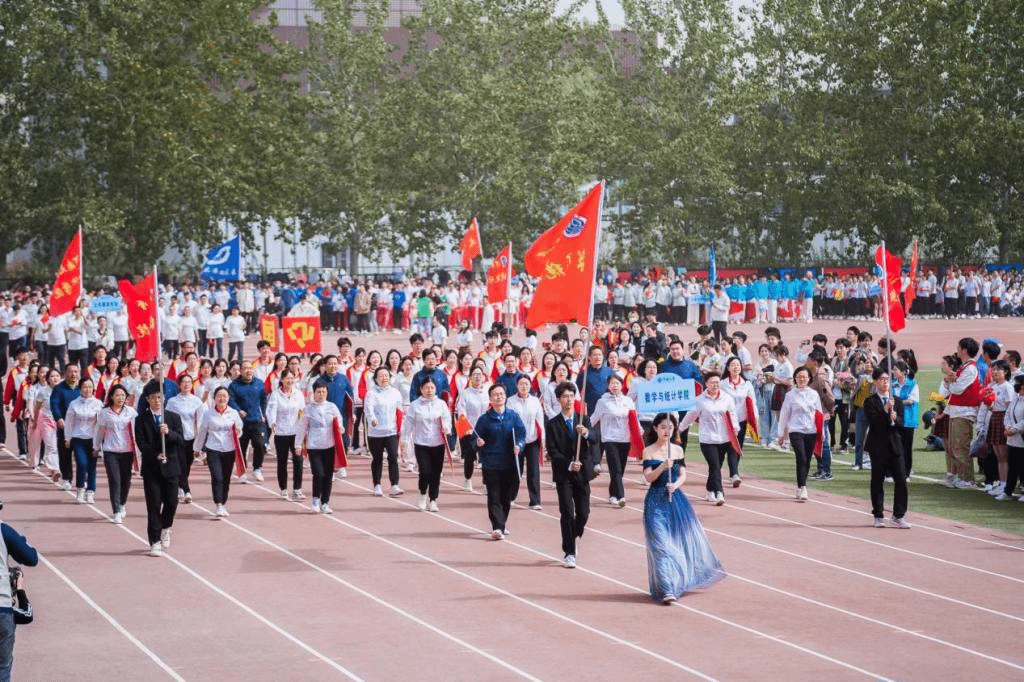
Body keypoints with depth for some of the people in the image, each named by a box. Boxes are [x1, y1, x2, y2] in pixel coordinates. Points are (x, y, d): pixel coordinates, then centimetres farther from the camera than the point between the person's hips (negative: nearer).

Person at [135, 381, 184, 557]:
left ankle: (165, 528, 32)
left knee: (171, 502, 3)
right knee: (154, 505, -3)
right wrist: (155, 455, -22)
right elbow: (141, 443, -6)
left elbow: (181, 441, -3)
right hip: (151, 468, -2)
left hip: (170, 467, 2)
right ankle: (155, 542, 1)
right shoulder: (141, 420, 1)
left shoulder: (174, 418, 7)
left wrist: (169, 433, -22)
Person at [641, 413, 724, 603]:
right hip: (657, 502, -4)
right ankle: (666, 590, -13)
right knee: (661, 543, -10)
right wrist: (662, 466, -26)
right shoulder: (649, 451, -2)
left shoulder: (677, 450, 9)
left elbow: (683, 475, 6)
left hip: (676, 499, 4)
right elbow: (648, 477, -10)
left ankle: (682, 582, 29)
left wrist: (675, 485, -14)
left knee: (684, 539, 9)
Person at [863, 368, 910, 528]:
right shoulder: (870, 402, 0)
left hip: (895, 444, 3)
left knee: (901, 480, -4)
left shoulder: (897, 401, 12)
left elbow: (901, 423, 4)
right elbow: (873, 421, -13)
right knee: (877, 481, 3)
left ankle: (898, 516, 3)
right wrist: (886, 409, -20)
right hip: (878, 445, -3)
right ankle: (878, 516, 13)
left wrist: (894, 419, -17)